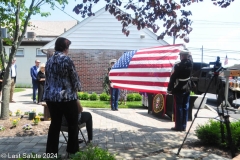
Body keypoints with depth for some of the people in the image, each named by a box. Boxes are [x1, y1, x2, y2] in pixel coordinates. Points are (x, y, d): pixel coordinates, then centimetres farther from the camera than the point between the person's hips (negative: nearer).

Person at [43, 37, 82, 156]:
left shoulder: (49, 61, 10)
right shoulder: (66, 60, -9)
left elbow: (47, 79, 15)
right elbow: (75, 79, -6)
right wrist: (77, 88, 13)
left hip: (50, 97, 7)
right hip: (66, 97, -6)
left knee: (55, 124, 13)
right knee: (73, 125, 7)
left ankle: (51, 152, 18)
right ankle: (72, 152, 13)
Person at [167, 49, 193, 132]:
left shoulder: (178, 66, -17)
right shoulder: (190, 63, 0)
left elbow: (173, 78, -14)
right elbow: (188, 59, 26)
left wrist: (169, 89, -7)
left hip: (179, 89, -6)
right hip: (187, 88, 6)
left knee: (179, 108, 0)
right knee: (185, 107, 9)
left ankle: (178, 126, 5)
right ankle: (183, 126, 15)